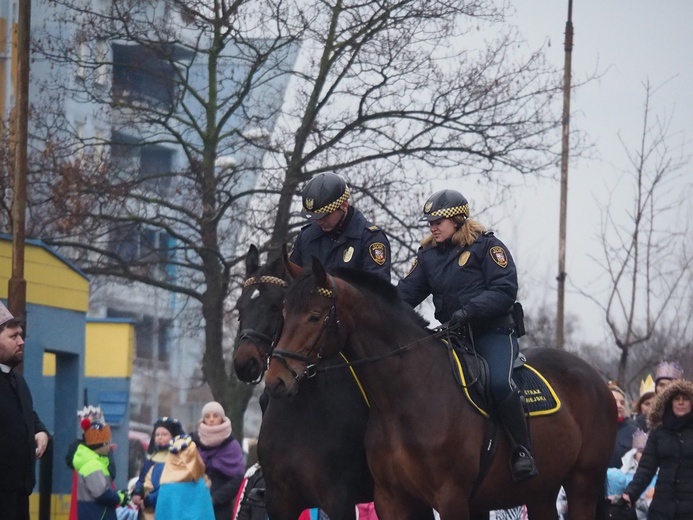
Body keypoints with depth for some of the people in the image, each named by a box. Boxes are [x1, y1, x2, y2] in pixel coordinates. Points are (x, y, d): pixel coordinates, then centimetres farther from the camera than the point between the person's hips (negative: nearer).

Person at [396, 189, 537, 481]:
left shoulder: (487, 246, -3)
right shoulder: (428, 255, 13)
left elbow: (505, 290, -14)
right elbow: (407, 292, 6)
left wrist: (469, 310, -26)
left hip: (493, 333, -6)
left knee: (499, 382, -30)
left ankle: (522, 450, -21)